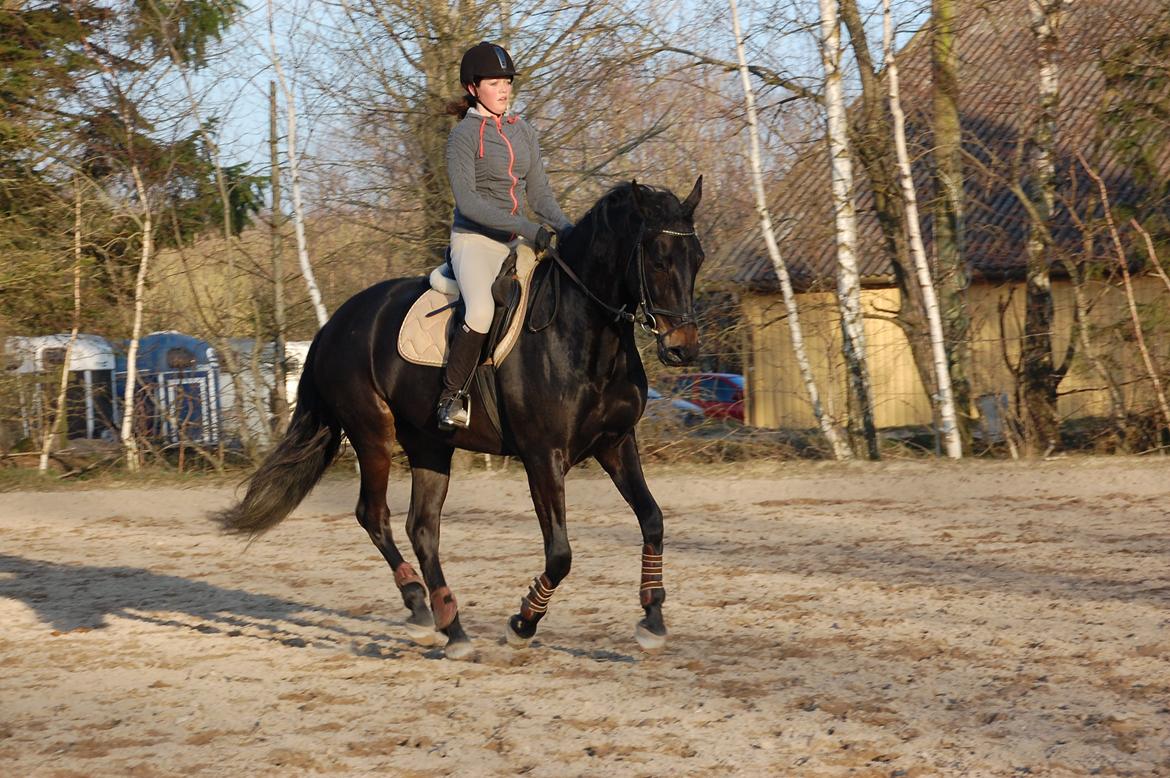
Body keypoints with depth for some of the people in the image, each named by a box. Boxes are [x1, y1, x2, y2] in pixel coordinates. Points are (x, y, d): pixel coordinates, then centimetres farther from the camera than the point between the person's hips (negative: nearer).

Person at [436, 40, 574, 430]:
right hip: (474, 239, -7)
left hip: (516, 243, 7)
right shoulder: (464, 135, -7)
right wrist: (525, 227, -23)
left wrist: (562, 226, -7)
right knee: (481, 310, -33)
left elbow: (539, 192, 13)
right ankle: (450, 396, -17)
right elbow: (467, 200, -16)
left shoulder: (523, 132, 13)